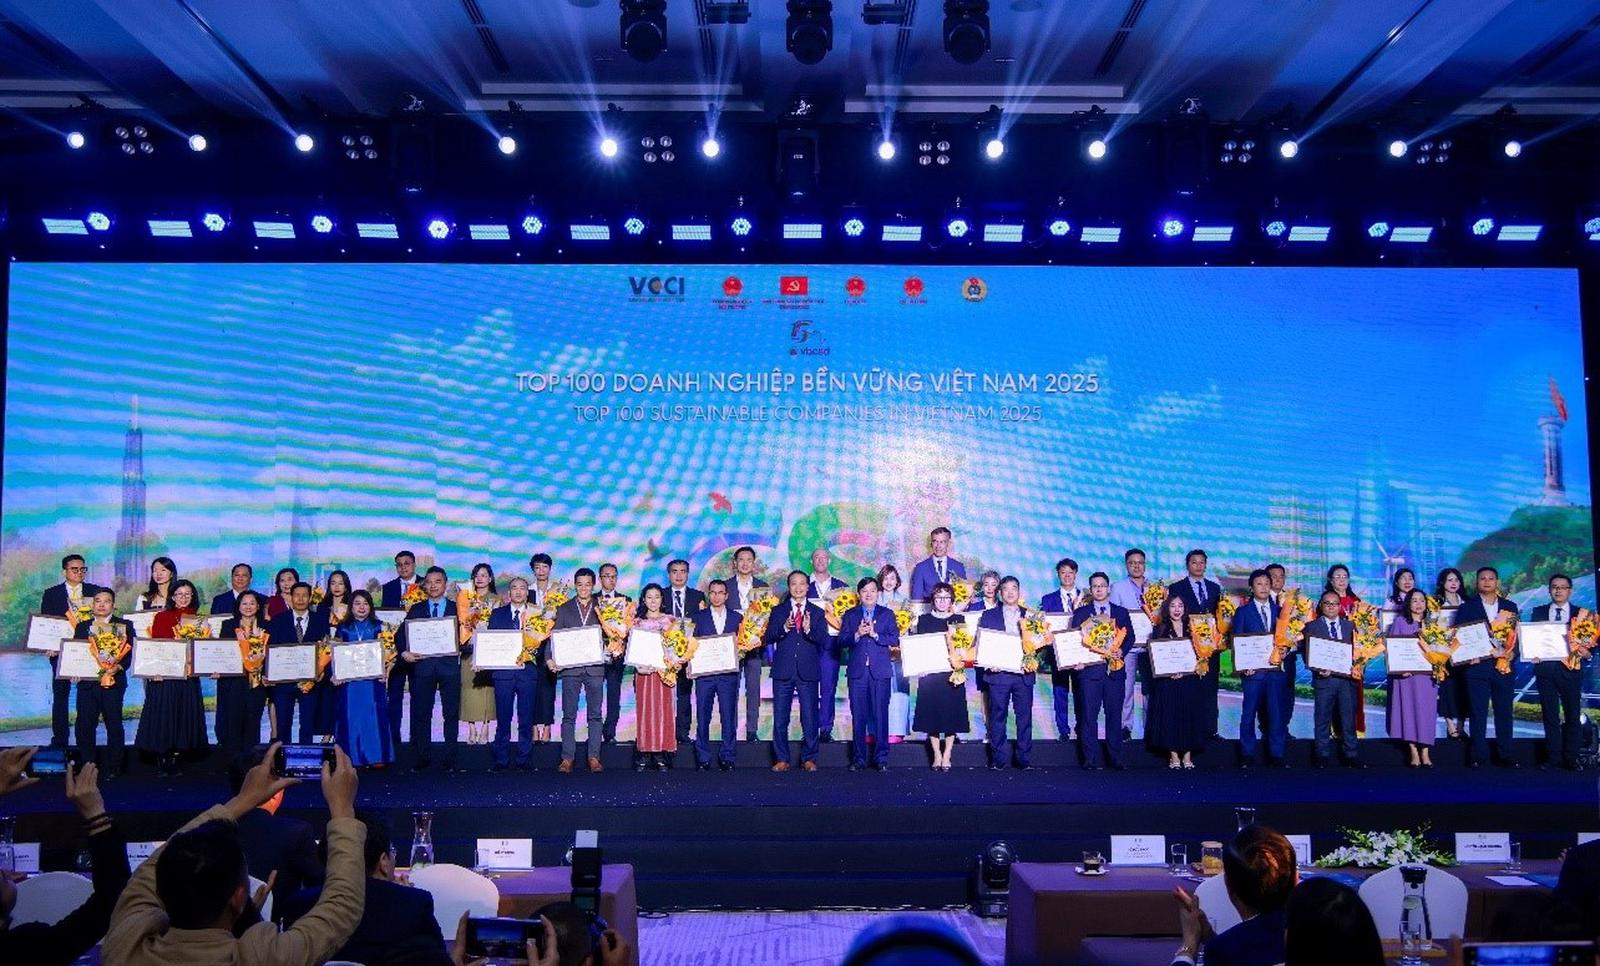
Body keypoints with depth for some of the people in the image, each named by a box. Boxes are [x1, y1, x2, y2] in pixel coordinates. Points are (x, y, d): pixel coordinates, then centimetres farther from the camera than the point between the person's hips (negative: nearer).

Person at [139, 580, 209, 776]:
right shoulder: (161, 617, 5)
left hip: (188, 676, 2)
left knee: (184, 713, 2)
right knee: (162, 713, -2)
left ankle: (176, 758, 8)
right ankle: (162, 761, 3)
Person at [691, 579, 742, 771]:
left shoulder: (736, 617, 9)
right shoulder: (699, 617, 8)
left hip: (728, 674, 0)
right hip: (704, 674, 0)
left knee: (729, 717, 0)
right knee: (702, 717, 2)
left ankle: (727, 758, 9)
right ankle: (703, 758, 10)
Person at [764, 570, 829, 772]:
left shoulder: (817, 613, 8)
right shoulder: (778, 611, 9)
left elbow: (824, 641, -3)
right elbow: (767, 638, -1)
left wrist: (809, 630, -21)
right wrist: (784, 628, -18)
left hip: (808, 672, 0)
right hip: (783, 671, 1)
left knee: (810, 718, 2)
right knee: (780, 719, 4)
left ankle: (809, 759, 14)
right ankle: (781, 759, 15)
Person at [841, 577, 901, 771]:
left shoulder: (887, 614, 11)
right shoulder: (850, 615, 13)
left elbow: (895, 640, 0)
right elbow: (842, 639, 3)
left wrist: (875, 634, -11)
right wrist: (857, 634, -13)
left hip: (880, 671, -1)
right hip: (857, 671, 1)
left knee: (881, 714, -1)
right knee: (858, 715, 2)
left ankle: (881, 758, 6)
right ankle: (858, 758, 9)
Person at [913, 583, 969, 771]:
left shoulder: (959, 620, 9)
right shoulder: (924, 620, 10)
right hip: (929, 675, 0)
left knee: (951, 716, -1)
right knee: (931, 715, 0)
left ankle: (946, 756, 7)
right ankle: (937, 755, 9)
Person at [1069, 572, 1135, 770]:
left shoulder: (1121, 612, 14)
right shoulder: (1081, 613, 9)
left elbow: (1130, 637, 7)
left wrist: (1121, 651, -12)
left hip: (1115, 669, 2)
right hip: (1090, 669, -1)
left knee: (1114, 715, 4)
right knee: (1089, 715, -3)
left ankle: (1115, 758, 11)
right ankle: (1091, 759, 2)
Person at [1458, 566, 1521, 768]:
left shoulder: (1510, 607, 11)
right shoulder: (1467, 607, 4)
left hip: (1503, 666, 2)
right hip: (1477, 666, -2)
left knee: (1504, 712, 6)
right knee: (1477, 713, 1)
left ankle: (1505, 755, 14)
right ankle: (1478, 755, 7)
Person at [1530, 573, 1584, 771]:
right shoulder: (1538, 612, 8)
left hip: (1570, 668, -1)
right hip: (1545, 670, 1)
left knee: (1573, 715, 3)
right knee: (1550, 715, 7)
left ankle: (1571, 758, 12)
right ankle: (1553, 756, 13)